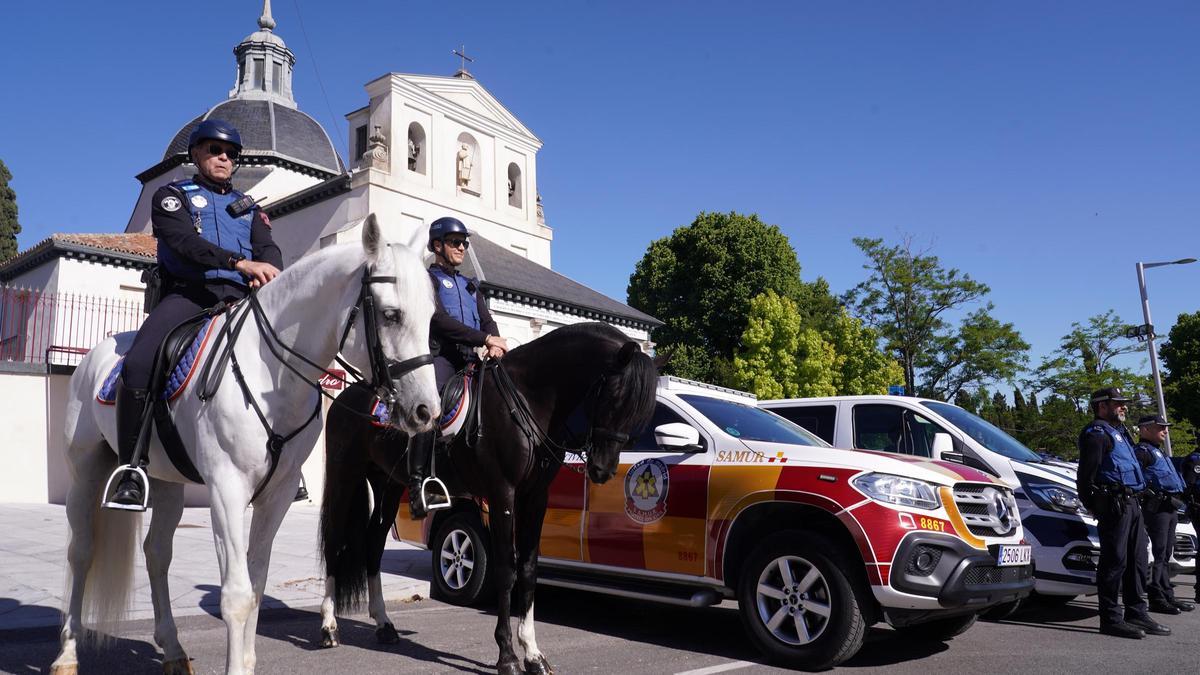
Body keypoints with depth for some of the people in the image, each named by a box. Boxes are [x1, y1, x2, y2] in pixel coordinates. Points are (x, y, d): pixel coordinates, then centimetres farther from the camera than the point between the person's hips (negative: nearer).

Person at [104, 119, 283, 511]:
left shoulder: (248, 206, 27)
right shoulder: (172, 196, 14)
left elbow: (269, 249, 10)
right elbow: (185, 242, -7)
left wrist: (267, 270, -17)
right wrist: (240, 262, -24)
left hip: (239, 298, 3)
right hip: (187, 294, -3)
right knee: (138, 365, -28)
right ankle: (132, 468, -17)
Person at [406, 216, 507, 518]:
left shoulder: (470, 285, 29)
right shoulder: (426, 278, 8)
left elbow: (487, 320, 17)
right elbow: (439, 319, -8)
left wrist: (495, 344, -7)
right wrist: (485, 338, -12)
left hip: (468, 359, 7)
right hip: (438, 354, -7)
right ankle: (417, 484, -30)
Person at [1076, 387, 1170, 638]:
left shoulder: (1119, 431, 24)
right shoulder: (1096, 433, -7)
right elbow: (1086, 475, -14)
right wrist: (1093, 505, -15)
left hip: (1131, 502, 10)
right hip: (1114, 503, -10)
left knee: (1136, 560, 13)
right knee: (1115, 561, -8)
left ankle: (1137, 613, 22)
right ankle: (1111, 619, -5)